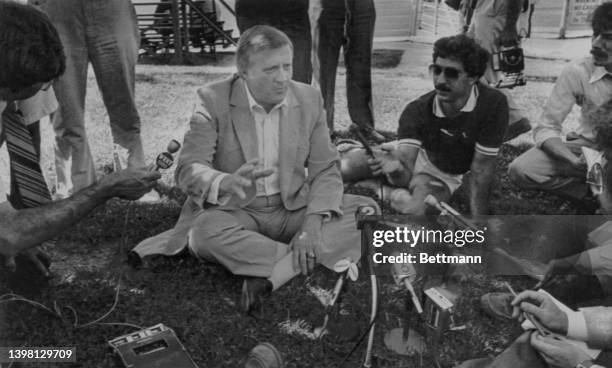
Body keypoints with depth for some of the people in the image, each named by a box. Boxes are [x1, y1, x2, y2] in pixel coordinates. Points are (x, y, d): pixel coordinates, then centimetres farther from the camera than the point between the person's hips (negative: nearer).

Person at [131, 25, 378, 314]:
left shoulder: (309, 99, -2)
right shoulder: (215, 100, -10)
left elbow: (325, 170, -3)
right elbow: (188, 168, -15)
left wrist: (313, 222, -22)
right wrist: (227, 183, -39)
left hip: (293, 209, 3)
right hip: (234, 211, -3)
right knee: (205, 232, -36)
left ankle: (269, 275, -29)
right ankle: (305, 260, -22)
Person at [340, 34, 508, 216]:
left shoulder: (493, 104, -32)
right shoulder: (417, 110, -27)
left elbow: (481, 171, -25)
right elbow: (405, 174, -32)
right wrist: (397, 170, -56)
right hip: (411, 154, 1)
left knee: (414, 210, -31)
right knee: (342, 167, -17)